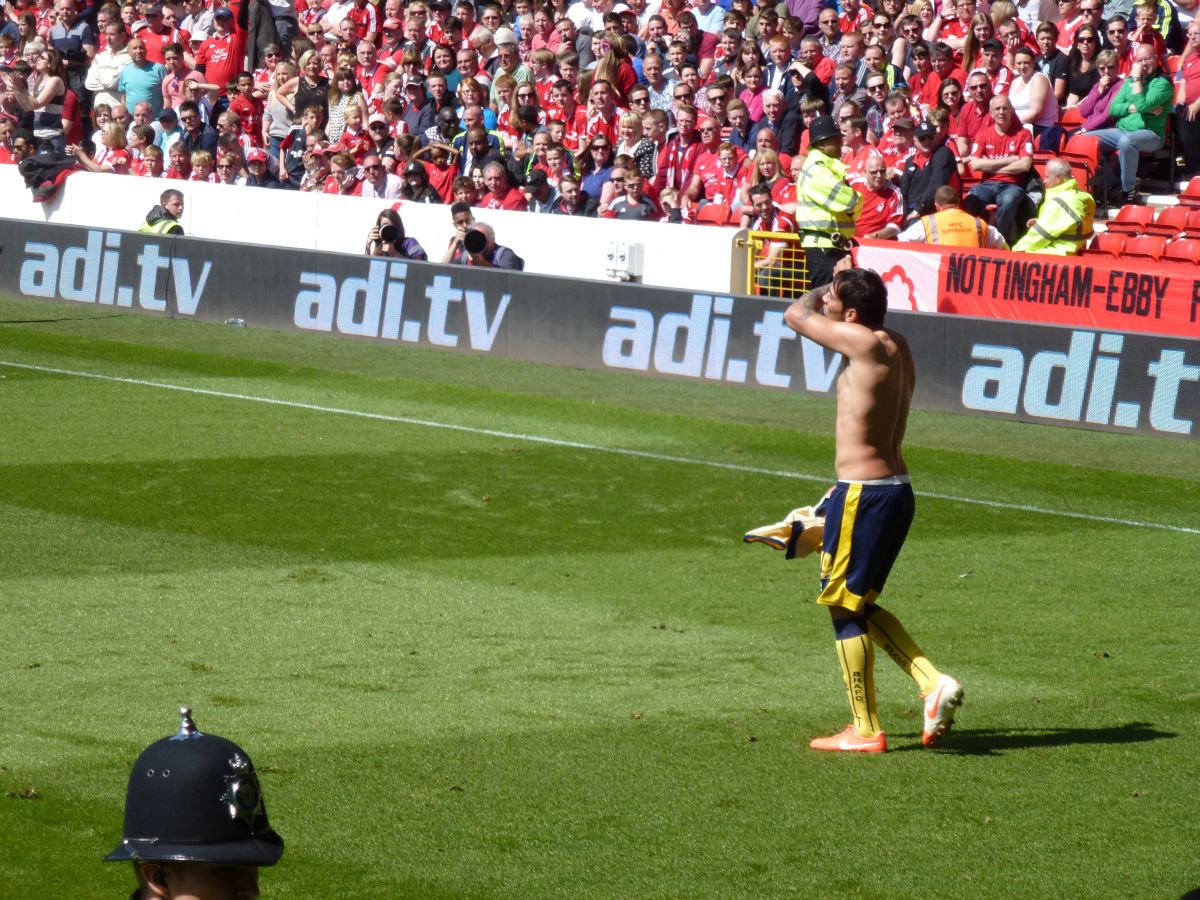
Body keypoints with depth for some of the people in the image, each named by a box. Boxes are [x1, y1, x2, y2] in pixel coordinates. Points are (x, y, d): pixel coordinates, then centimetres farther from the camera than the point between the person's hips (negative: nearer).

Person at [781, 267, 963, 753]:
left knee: (845, 608, 3)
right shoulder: (896, 346, 9)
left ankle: (865, 730, 8)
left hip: (863, 493, -9)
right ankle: (932, 682, 8)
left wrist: (828, 288, 9)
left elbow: (796, 313, -7)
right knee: (859, 606, 20)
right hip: (895, 489, 9)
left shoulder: (866, 343, -17)